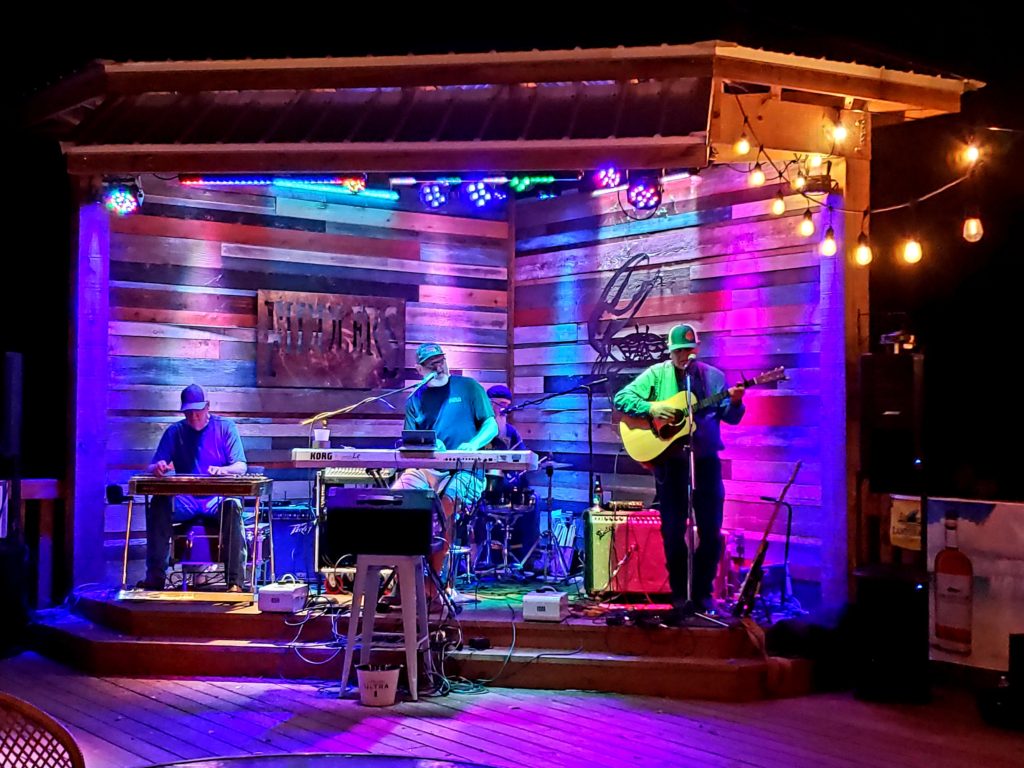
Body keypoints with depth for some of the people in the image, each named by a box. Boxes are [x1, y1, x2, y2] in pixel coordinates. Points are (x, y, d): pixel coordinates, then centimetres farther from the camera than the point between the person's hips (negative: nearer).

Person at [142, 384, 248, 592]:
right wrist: (158, 468, -20)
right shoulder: (174, 431, 9)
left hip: (218, 498, -2)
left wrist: (223, 470, -29)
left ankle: (235, 580, -37)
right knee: (158, 504, -29)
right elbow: (152, 467, 6)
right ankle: (155, 577, -25)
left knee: (232, 506, -37)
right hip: (185, 500, 2)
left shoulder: (225, 427, 3)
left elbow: (241, 467, -5)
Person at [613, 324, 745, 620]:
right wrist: (650, 408, -19)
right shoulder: (656, 374, 1)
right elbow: (621, 397, -5)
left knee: (711, 529, 2)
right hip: (669, 460, -1)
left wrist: (735, 402, -16)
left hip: (705, 459, 2)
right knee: (673, 531, 2)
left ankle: (702, 592, 16)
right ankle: (679, 594, 13)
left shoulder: (712, 376, 6)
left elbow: (731, 417, 5)